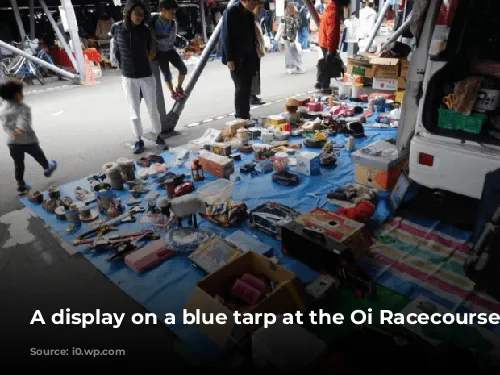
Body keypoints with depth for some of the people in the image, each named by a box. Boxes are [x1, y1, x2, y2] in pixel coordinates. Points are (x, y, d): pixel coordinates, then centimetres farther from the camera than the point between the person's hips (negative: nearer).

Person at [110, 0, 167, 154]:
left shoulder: (145, 30, -4)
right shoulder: (117, 29, -4)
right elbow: (116, 52, 7)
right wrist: (123, 67, 11)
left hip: (146, 75, 0)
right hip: (128, 78, 0)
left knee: (153, 109, 8)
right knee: (134, 112, 6)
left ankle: (158, 138, 23)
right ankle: (139, 141, 18)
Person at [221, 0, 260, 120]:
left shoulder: (250, 13, 10)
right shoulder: (231, 11, -10)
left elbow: (252, 35, 15)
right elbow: (226, 36, -13)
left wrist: (255, 55, 8)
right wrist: (229, 59, -18)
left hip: (249, 57, 6)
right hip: (236, 58, -6)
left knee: (247, 88, 7)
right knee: (241, 87, -7)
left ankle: (246, 116, 16)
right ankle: (240, 117, 4)